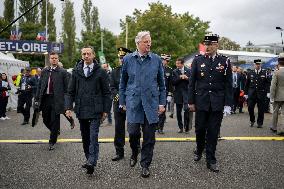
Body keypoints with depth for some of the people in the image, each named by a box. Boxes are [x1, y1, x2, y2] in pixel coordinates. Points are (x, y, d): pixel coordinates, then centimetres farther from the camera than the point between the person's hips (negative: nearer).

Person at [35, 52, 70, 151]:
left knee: (54, 121, 0)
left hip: (56, 100, -4)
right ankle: (56, 131, 40)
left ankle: (52, 142, 11)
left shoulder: (62, 72, -2)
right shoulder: (44, 71, 11)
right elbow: (40, 85, 12)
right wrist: (37, 98, 6)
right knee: (45, 119, 12)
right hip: (45, 98, 5)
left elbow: (66, 87, -3)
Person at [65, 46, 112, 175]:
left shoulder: (100, 72, -1)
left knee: (93, 136, -12)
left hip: (95, 110, -4)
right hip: (81, 110, 4)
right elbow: (70, 91, 8)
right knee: (85, 137, 11)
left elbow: (106, 92, 2)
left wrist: (106, 109, -1)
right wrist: (68, 107, -2)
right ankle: (89, 160, 23)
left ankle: (92, 162, -13)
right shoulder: (76, 71, 8)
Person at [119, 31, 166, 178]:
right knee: (133, 132, -4)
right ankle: (134, 152, 29)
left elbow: (161, 84, 8)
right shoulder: (128, 59, 4)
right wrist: (122, 102, 8)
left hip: (151, 102, 1)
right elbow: (123, 83, 10)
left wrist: (162, 103, 3)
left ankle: (145, 165, 19)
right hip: (133, 102, 0)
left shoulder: (156, 60, 4)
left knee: (149, 136, 3)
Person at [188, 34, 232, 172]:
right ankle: (199, 150, 36)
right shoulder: (198, 60, 1)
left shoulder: (225, 61, 1)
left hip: (217, 103, 0)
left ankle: (211, 160, 16)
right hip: (201, 102, 0)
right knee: (200, 129, 10)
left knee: (213, 132, 4)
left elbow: (228, 85, 1)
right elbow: (192, 82, 3)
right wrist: (191, 102, 1)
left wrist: (228, 104, -3)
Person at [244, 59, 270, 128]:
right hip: (252, 93, 1)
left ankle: (260, 123, 17)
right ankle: (252, 120, 21)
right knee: (250, 107, -2)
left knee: (261, 109, 4)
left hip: (261, 93, -1)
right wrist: (246, 93, 6)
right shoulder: (250, 73, 6)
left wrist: (268, 92, -9)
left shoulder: (265, 73, 1)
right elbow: (247, 84, 9)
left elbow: (267, 83, 0)